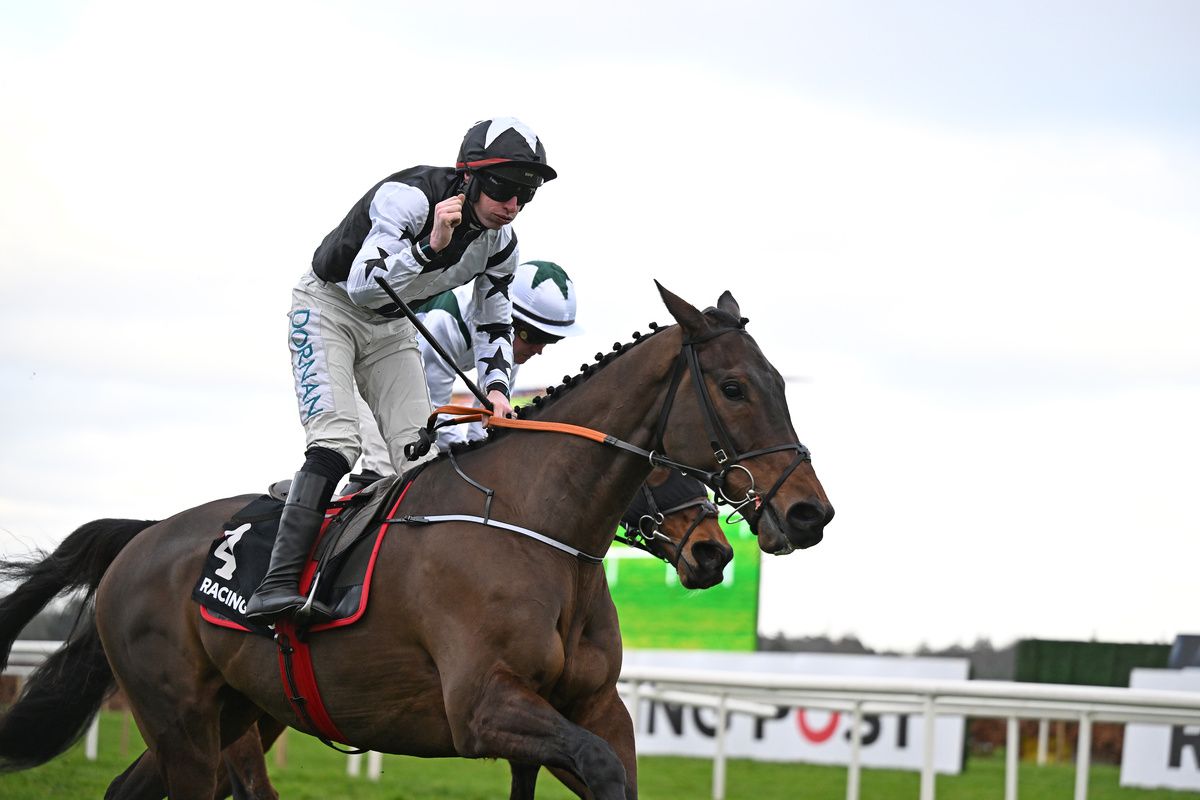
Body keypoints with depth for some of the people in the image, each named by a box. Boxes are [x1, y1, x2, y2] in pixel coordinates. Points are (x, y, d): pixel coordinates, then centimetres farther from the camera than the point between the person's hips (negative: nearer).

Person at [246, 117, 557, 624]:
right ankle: (278, 584, -32)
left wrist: (496, 387, -13)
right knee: (336, 440, -24)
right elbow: (362, 284, -37)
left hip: (391, 327, 7)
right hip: (328, 306, -7)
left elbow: (494, 322, 4)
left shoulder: (500, 243, -9)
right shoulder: (408, 198, -30)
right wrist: (431, 245, -48)